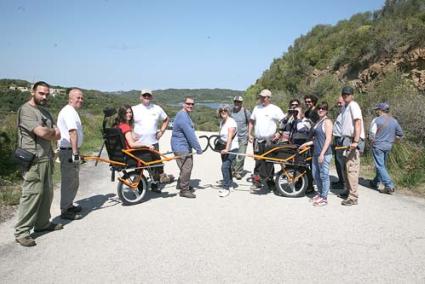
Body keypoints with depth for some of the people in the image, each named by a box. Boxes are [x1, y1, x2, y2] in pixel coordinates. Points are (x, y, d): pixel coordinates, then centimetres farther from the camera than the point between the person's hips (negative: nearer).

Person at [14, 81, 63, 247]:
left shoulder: (45, 112, 16)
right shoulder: (25, 110, -10)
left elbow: (57, 136, 10)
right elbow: (41, 132, -22)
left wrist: (49, 133, -10)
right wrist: (53, 131, -2)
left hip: (47, 159, 9)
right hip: (33, 160, -8)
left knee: (47, 193, 13)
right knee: (31, 194, -8)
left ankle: (42, 223, 26)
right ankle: (21, 232, 0)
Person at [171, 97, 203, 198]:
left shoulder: (186, 115, 14)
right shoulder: (182, 116, -21)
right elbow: (190, 135, -25)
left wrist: (196, 146, 14)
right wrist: (198, 148, -20)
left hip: (185, 146, 11)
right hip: (181, 147, -11)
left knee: (187, 166, 20)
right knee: (186, 168, -6)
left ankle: (181, 184, 36)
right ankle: (184, 190, 5)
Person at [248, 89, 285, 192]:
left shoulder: (275, 109, -3)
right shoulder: (257, 108, 12)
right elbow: (251, 121, 19)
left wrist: (279, 133, -13)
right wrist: (250, 134, 10)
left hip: (270, 141, -4)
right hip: (258, 140, 4)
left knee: (268, 163, -1)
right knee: (258, 162, 6)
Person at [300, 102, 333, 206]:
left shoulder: (327, 121, -8)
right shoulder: (318, 122, 17)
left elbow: (328, 139, -15)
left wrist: (322, 153, -20)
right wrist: (307, 143, 19)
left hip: (324, 153, -9)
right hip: (316, 153, 9)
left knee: (324, 175, -2)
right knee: (315, 175, 15)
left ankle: (324, 198, 7)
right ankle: (320, 193, 30)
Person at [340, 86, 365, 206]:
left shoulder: (353, 106, -9)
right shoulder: (346, 107, 19)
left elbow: (358, 123, -19)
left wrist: (355, 141, -27)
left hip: (353, 140, -10)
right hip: (347, 140, 10)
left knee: (351, 169, -11)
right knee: (346, 168, 16)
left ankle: (353, 197, -8)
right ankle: (349, 191, 28)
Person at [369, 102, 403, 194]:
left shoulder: (376, 120, -12)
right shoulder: (394, 121, 5)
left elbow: (372, 135, -12)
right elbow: (400, 134, 10)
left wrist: (373, 141, 7)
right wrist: (392, 140, 18)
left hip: (378, 146, -6)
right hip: (388, 146, 7)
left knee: (380, 166, -4)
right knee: (382, 165, 19)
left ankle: (389, 186, -13)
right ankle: (376, 182, 32)